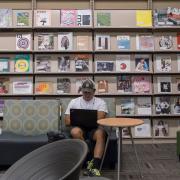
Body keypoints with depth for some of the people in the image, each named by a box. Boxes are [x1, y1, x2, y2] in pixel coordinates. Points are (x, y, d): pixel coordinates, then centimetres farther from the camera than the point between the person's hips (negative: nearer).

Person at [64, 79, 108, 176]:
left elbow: (99, 119, -9)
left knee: (100, 133, -35)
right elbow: (67, 121, 4)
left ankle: (95, 166, -40)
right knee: (75, 131, -35)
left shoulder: (100, 102, 7)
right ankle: (88, 163, -25)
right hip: (79, 128, 1)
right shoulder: (74, 102, 10)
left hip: (94, 128, -1)